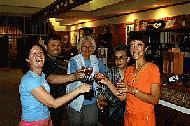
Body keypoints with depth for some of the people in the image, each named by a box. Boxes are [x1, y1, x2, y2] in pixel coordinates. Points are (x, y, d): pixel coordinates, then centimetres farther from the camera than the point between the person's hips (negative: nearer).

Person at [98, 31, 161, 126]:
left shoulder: (153, 68, -12)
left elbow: (155, 100, -17)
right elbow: (122, 97, 2)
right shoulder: (128, 70, 6)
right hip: (128, 118, 6)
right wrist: (107, 83, -7)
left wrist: (133, 90, -26)